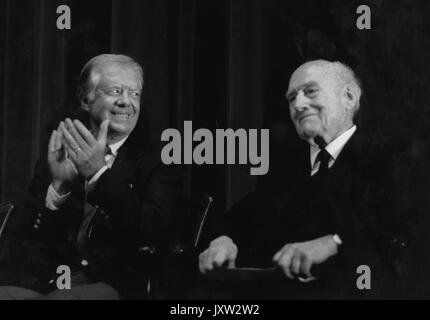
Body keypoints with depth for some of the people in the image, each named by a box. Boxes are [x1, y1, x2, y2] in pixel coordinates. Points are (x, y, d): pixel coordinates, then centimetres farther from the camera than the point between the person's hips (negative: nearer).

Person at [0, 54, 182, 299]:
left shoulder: (158, 164, 7)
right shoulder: (54, 161, 14)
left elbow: (154, 233, -10)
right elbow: (23, 241, 7)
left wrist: (99, 174, -19)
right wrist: (58, 186, -11)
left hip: (113, 288, -3)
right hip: (46, 286, 3)